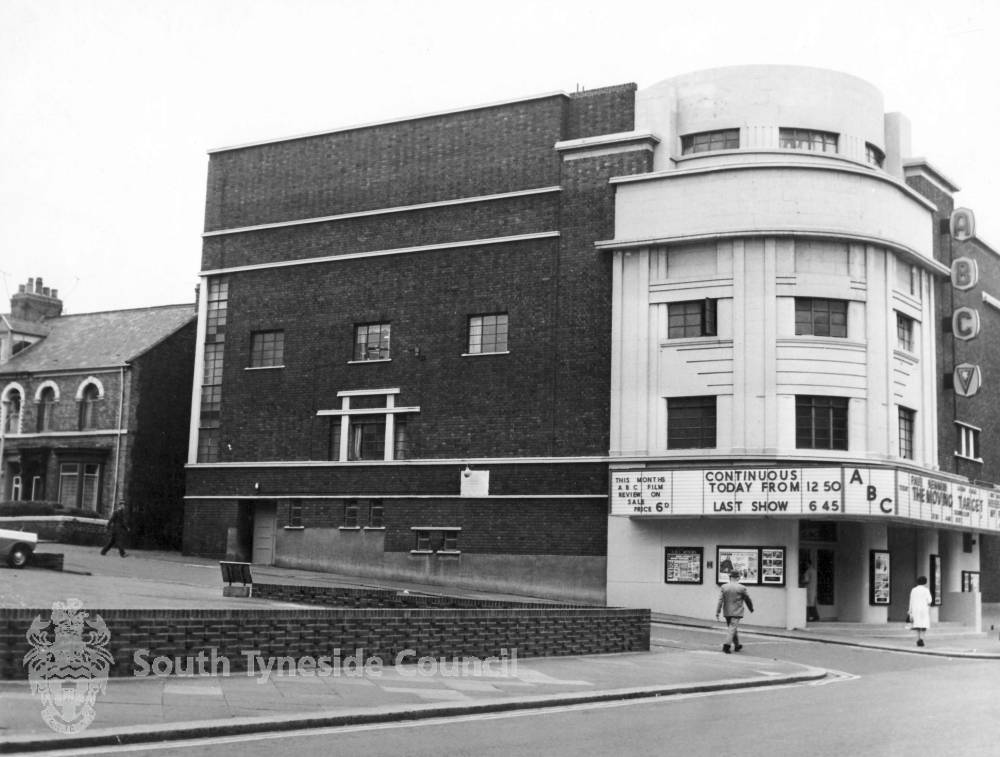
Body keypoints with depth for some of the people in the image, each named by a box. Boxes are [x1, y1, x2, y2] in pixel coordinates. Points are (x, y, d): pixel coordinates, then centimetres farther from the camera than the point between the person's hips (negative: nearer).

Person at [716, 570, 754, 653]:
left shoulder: (724, 587, 0)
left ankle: (737, 645, 30)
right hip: (736, 612, -4)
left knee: (733, 628, 18)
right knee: (732, 629, -6)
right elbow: (747, 600, 5)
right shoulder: (741, 588, -7)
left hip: (727, 612, 4)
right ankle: (727, 645, -17)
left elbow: (720, 601, -4)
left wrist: (717, 613, -3)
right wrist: (751, 608, 22)